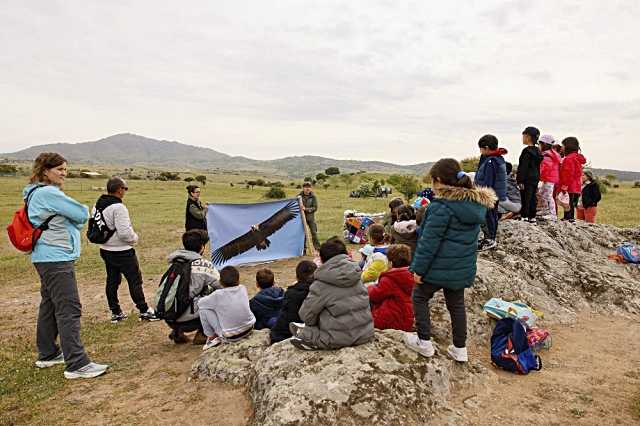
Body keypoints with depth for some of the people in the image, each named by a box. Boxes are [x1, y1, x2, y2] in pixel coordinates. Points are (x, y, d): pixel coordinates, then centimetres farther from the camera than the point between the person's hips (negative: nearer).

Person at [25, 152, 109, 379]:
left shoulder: (36, 193, 16)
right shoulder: (48, 193, -16)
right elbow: (82, 214, -16)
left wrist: (71, 222, -2)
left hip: (47, 258, 11)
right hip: (57, 259, -11)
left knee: (50, 305, 18)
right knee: (69, 309, -11)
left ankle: (47, 354, 30)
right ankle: (77, 365, -10)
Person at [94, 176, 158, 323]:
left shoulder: (97, 205, 4)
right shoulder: (118, 207, -23)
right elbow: (124, 232, -25)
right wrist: (135, 238, -7)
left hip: (106, 250, 9)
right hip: (122, 252, -8)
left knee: (112, 281, 15)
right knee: (135, 280, 2)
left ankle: (115, 312, 23)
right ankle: (144, 311, 9)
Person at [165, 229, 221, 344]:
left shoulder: (174, 263, 9)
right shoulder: (204, 265, -8)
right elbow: (222, 286, 0)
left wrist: (207, 289, 27)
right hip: (187, 320, -6)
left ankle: (177, 332, 18)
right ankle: (201, 334, 8)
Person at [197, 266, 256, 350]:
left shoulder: (218, 295, -15)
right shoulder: (243, 289, -4)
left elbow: (200, 302, -1)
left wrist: (212, 299, 19)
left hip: (230, 337, -5)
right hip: (249, 329, 5)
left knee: (202, 307, 1)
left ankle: (211, 337, 15)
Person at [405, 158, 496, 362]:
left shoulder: (442, 207, -22)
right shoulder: (477, 203, 3)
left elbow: (430, 241, -20)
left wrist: (419, 268, -13)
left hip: (440, 266, -7)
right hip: (463, 267, 8)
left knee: (420, 297, 14)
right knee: (456, 304, 20)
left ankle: (424, 342, 17)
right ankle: (460, 348, 29)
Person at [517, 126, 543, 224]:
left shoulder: (527, 151, -14)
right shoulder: (537, 151, 14)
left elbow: (523, 167, -18)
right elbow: (538, 167, 19)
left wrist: (521, 181, -19)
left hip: (527, 180, -9)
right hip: (535, 179, 9)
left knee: (525, 199, -7)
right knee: (533, 198, 13)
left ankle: (524, 217, -7)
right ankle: (532, 218, 19)